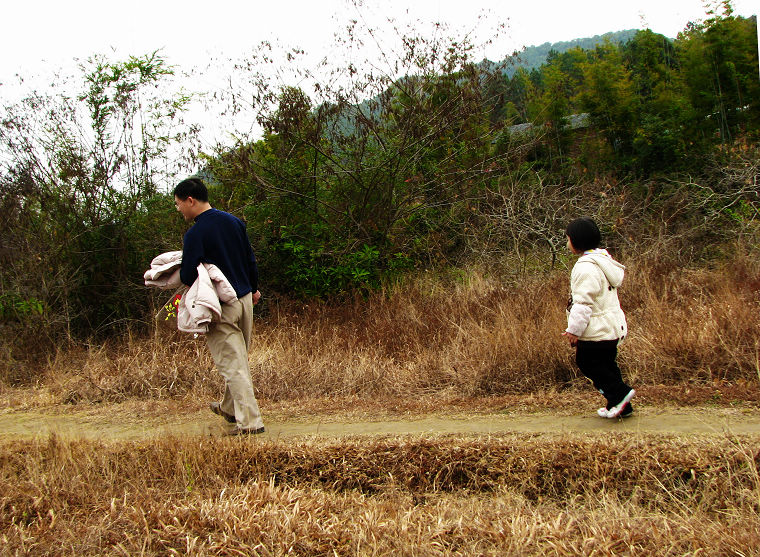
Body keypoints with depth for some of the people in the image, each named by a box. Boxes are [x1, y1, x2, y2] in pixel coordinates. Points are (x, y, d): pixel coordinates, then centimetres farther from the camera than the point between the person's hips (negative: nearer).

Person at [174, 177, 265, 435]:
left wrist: (178, 271, 5)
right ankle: (230, 408, 37)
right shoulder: (234, 222, 5)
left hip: (221, 307, -8)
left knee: (232, 364, -3)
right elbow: (250, 259, 13)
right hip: (244, 299, 8)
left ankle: (249, 421, -4)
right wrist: (254, 288, 26)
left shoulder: (194, 234, -17)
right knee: (239, 359, 20)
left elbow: (188, 277, -17)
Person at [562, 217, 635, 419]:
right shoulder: (602, 258, 13)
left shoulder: (586, 266, -20)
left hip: (597, 331, -10)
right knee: (606, 364, 16)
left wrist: (574, 329, -18)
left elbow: (583, 301, -23)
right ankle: (621, 406, 20)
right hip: (610, 326, 10)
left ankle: (620, 394, -4)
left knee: (588, 363, 2)